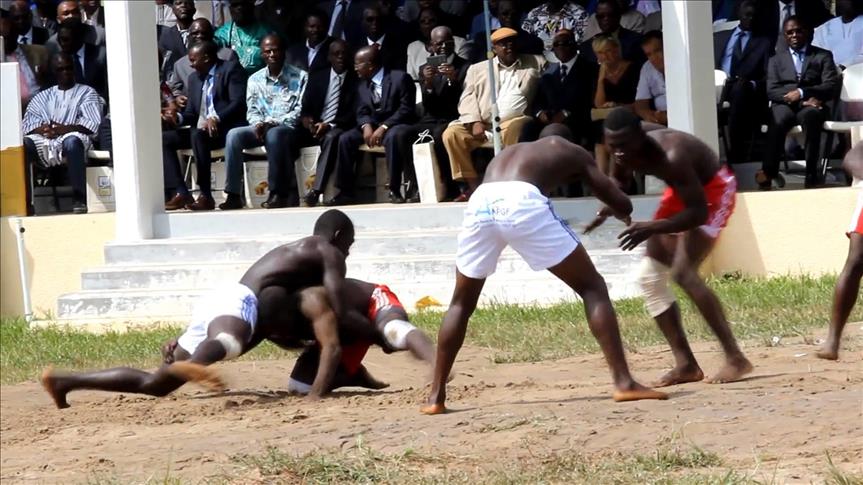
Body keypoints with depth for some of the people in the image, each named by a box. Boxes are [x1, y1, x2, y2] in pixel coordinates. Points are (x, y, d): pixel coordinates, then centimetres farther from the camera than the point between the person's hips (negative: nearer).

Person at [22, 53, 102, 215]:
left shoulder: (86, 93, 18)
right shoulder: (42, 97, 27)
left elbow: (92, 124, 1)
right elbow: (27, 124, 13)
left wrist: (64, 129, -13)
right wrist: (40, 129, -10)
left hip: (71, 137, -3)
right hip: (44, 143, 3)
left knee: (72, 141, -41)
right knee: (22, 145, -31)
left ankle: (80, 200, -42)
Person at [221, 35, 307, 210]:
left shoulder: (299, 77, 4)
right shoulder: (255, 80, 15)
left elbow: (300, 110, -5)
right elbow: (252, 110, 12)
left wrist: (274, 122, -17)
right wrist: (258, 124, -12)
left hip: (287, 128, -4)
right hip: (260, 128, 4)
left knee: (274, 134, -39)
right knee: (234, 135, -25)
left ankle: (278, 193, -33)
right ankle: (234, 195, -28)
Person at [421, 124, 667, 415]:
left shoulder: (508, 153, 42)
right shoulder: (572, 152, 31)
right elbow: (622, 206, 30)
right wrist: (623, 214, 51)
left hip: (480, 203, 4)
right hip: (523, 201, -4)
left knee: (461, 303, 25)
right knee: (592, 288, 11)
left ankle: (436, 397, 19)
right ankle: (624, 382, 0)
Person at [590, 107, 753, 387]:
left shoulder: (671, 156, -39)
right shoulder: (625, 151, -16)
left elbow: (698, 213, -36)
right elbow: (618, 180, 8)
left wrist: (653, 228, -47)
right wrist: (608, 208, -15)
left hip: (713, 189, -8)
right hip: (682, 191, 9)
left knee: (684, 273, -24)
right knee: (650, 277, 3)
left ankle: (735, 359, -19)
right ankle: (686, 364, 7)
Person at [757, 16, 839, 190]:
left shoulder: (823, 56, 17)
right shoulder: (776, 59, 21)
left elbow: (832, 86, 3)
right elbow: (771, 91, 6)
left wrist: (802, 93, -12)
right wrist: (803, 101, -10)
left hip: (812, 104, -1)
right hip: (785, 104, 1)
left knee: (810, 117, -39)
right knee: (777, 122, -36)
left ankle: (811, 172, -37)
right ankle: (769, 172, -35)